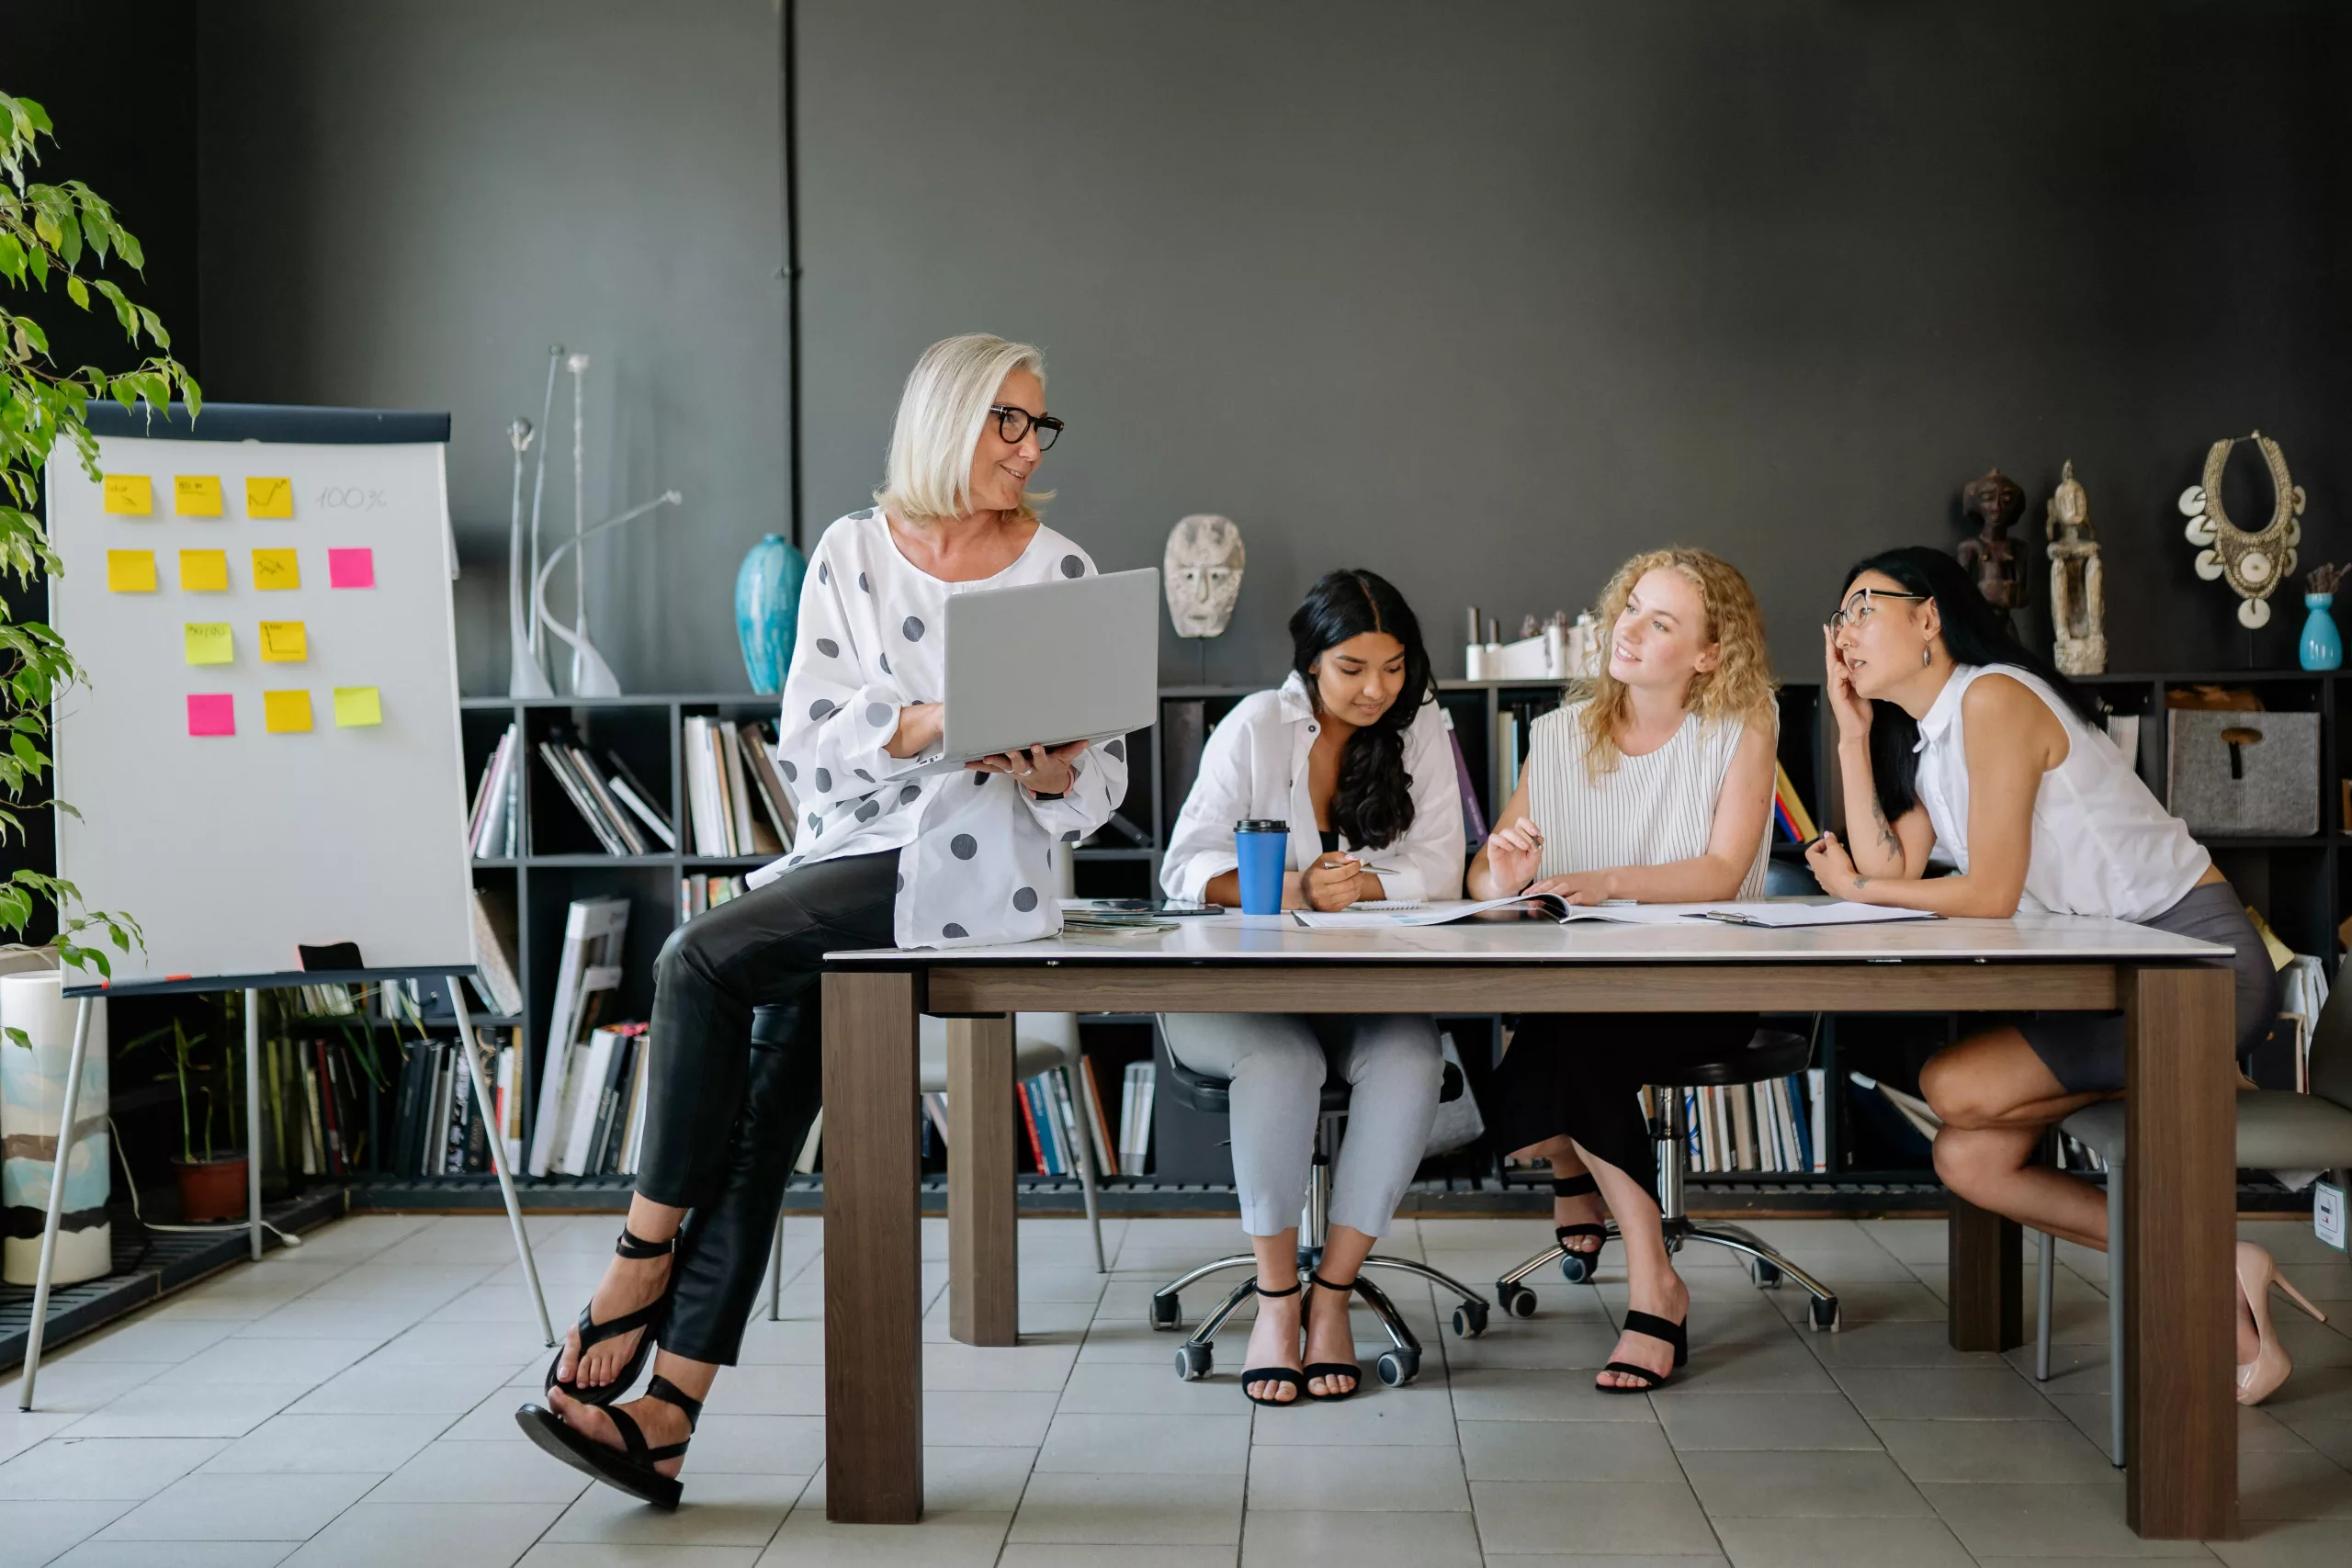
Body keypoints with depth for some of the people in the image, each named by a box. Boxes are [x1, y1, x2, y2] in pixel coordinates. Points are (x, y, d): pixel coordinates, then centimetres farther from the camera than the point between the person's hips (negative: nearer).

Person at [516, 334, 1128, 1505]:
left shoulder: (1060, 570, 4)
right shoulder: (853, 552, 10)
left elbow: (1102, 782, 6)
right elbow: (807, 739, 1)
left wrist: (1054, 771, -17)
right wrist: (928, 725, -15)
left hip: (971, 863, -4)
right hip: (849, 852, 4)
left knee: (703, 959, -24)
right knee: (765, 1106, -11)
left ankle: (646, 1254, -10)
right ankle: (665, 1409, -8)